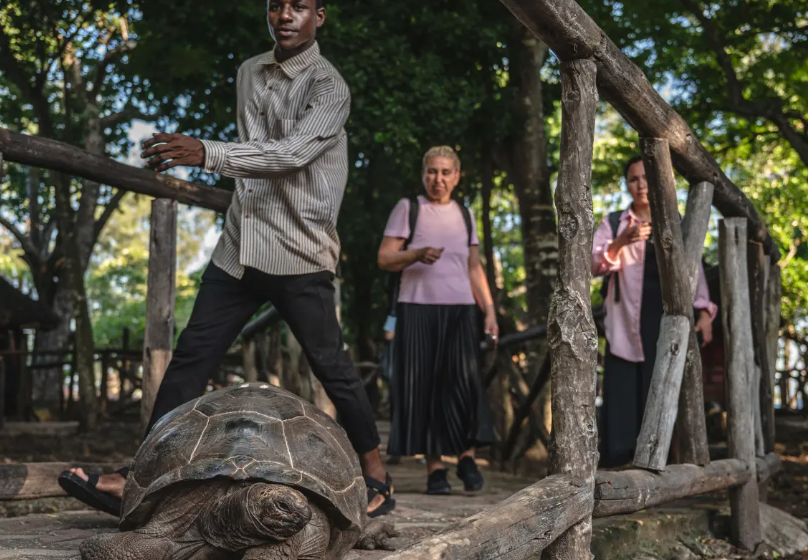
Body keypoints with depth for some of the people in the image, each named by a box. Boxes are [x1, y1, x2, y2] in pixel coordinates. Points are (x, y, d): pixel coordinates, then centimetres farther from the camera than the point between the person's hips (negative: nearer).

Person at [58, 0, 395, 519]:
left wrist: (206, 154, -33)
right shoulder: (250, 73, 15)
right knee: (191, 357, 1)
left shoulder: (329, 87, -8)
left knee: (332, 366, -2)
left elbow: (292, 153, -24)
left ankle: (377, 477, 13)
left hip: (299, 255, -6)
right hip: (240, 247, 6)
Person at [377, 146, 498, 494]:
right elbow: (384, 258, -1)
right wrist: (417, 255, -19)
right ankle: (434, 466, 0)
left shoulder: (464, 215, 17)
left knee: (464, 379, -15)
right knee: (425, 385, -4)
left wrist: (490, 309, 11)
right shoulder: (409, 208, 5)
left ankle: (466, 456, -4)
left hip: (460, 309, 2)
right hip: (418, 309, -2)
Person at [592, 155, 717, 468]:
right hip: (626, 324, -2)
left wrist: (703, 310, -3)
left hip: (667, 322, 2)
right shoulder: (614, 223, 5)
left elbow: (693, 269, 10)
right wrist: (620, 243, -27)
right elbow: (594, 266, -9)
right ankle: (613, 463, -4)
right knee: (622, 396, -7)